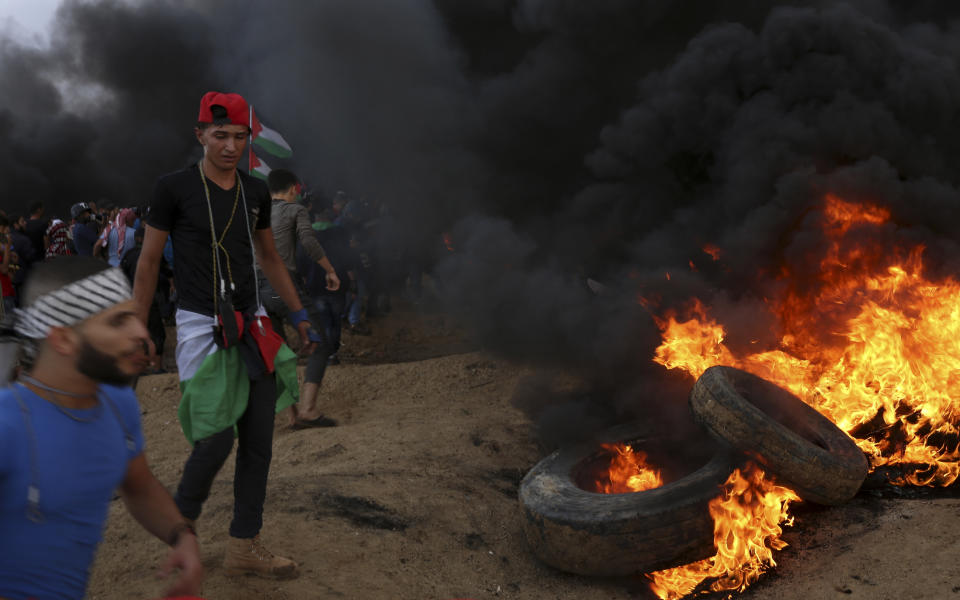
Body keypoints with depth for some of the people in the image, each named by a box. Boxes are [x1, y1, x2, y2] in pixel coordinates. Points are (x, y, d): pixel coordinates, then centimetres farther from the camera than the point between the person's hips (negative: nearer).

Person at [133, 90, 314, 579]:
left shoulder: (255, 191, 9)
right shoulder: (174, 188, -6)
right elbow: (148, 263, -1)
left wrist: (298, 313, 18)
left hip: (252, 326, 6)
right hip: (202, 325, -5)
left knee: (259, 441, 5)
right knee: (217, 438, -8)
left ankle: (244, 547, 17)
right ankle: (178, 527, 20)